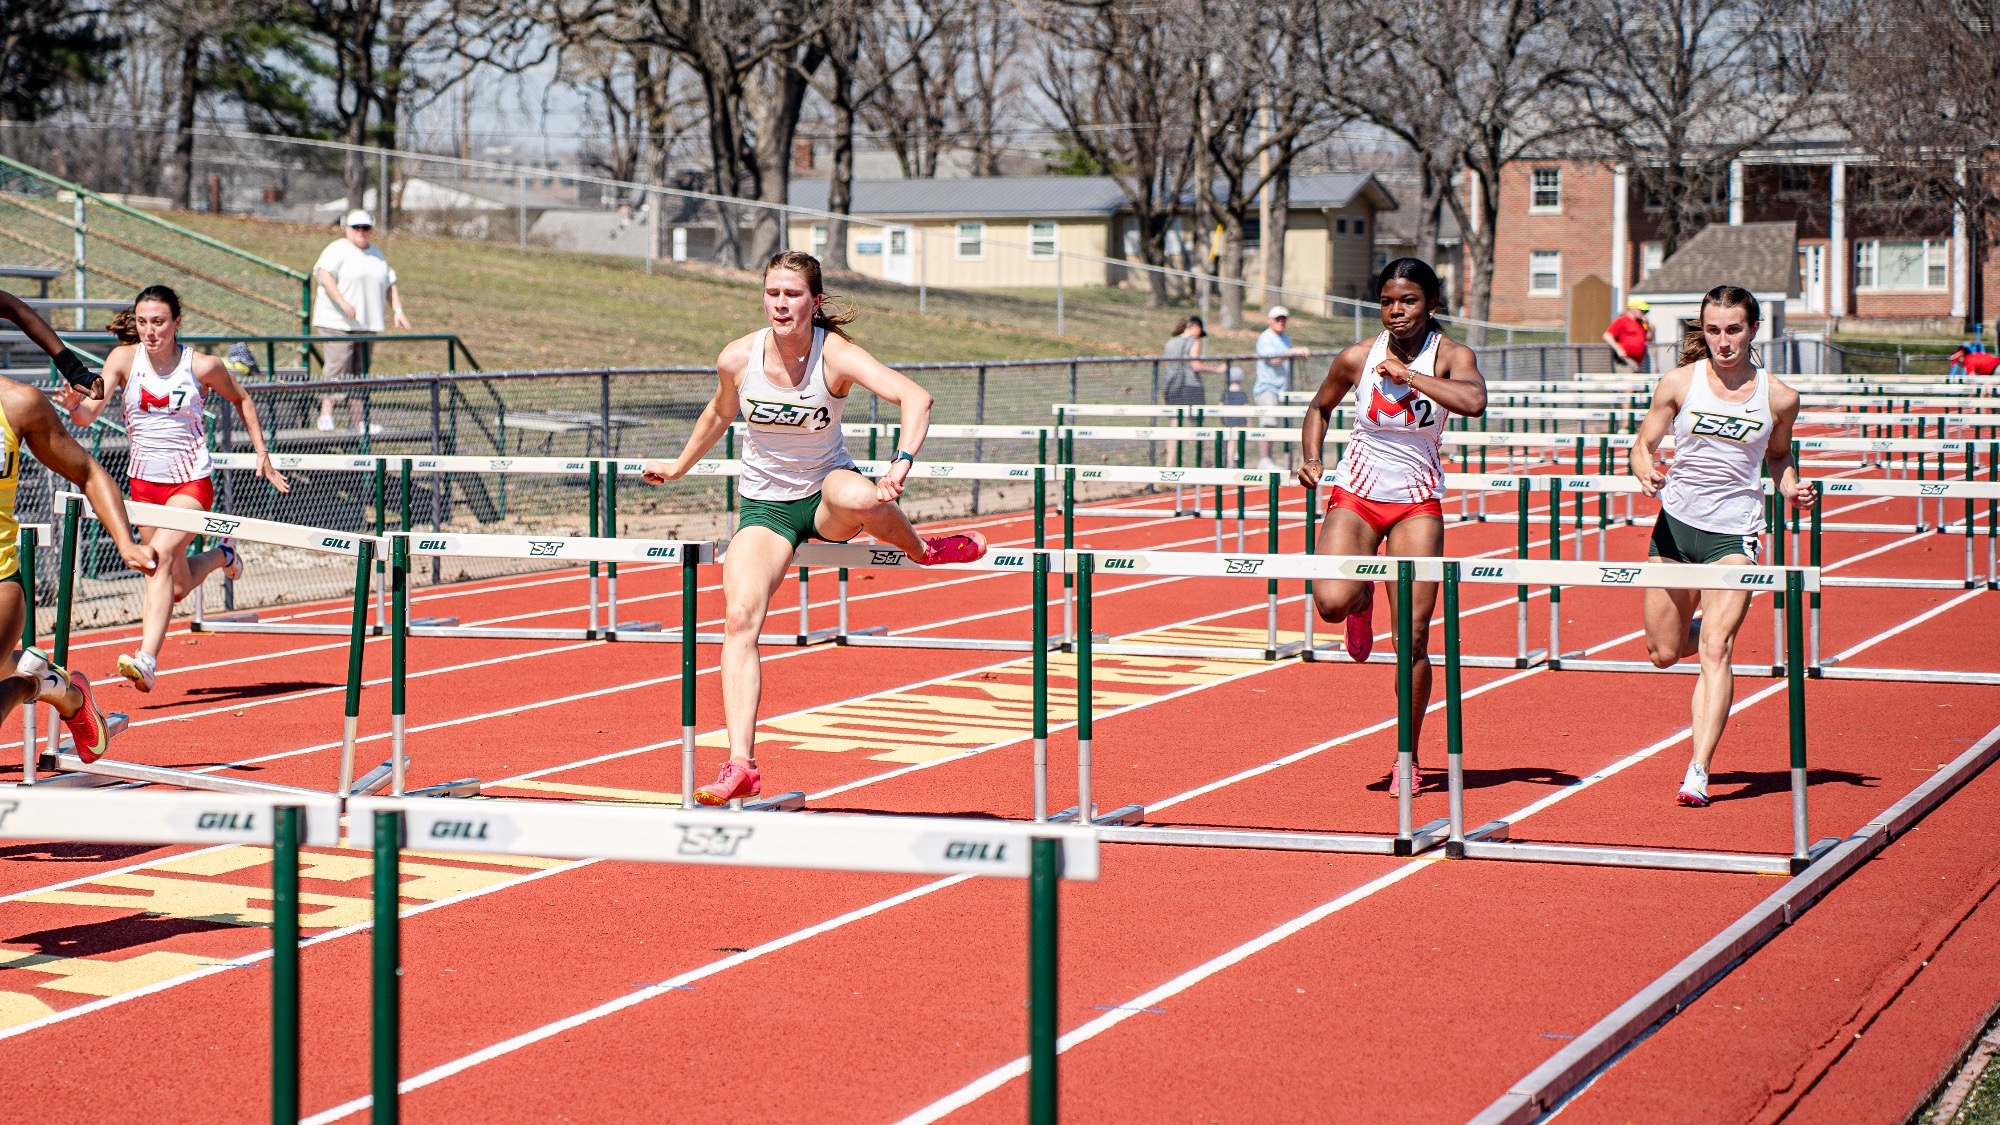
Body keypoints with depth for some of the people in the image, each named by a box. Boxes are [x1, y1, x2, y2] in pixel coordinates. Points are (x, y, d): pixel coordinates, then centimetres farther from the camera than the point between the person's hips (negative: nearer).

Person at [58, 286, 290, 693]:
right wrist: (77, 405, -44)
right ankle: (221, 556, 48)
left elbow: (241, 399, 9)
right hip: (145, 481, 4)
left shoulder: (203, 366, -11)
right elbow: (91, 411, -21)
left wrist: (262, 453, 4)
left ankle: (146, 660, -32)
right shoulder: (124, 358, -9)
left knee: (159, 556, -28)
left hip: (192, 481, -4)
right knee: (177, 587, 14)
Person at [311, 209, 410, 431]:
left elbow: (390, 285, 25)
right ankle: (325, 415, -11)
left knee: (360, 373, 7)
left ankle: (357, 421, 10)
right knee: (337, 368, -14)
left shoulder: (377, 254, 19)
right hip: (337, 323, -7)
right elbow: (324, 274, -20)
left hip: (367, 324, 7)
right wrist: (342, 303, -31)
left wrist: (397, 311, 10)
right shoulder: (338, 250, -5)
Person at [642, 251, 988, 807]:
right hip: (764, 505, 2)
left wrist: (901, 463, -46)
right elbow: (719, 413, 14)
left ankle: (923, 550, -6)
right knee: (739, 619, -21)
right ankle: (740, 765, -23)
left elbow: (915, 396, -31)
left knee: (858, 496, -41)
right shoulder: (737, 359, -9)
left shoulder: (837, 356, -18)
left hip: (827, 495, -2)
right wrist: (679, 467, 26)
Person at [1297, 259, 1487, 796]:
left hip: (1417, 504, -1)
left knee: (1413, 637, -4)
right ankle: (1362, 601, 16)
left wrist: (1408, 375, -27)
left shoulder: (1450, 355, -10)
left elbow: (1473, 401, -32)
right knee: (1330, 601, -25)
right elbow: (1320, 407, 15)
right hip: (1355, 495, 1)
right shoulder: (1357, 358, -4)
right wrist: (1312, 458, -2)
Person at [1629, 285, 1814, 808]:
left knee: (1715, 650, -15)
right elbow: (1643, 445, 4)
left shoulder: (1779, 397, -2)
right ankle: (1714, 623, 45)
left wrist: (1791, 488, -5)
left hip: (1734, 533, -2)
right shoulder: (1679, 382, -3)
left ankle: (1699, 771, -16)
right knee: (1664, 653, 9)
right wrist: (1647, 474, -18)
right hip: (1676, 524, 2)